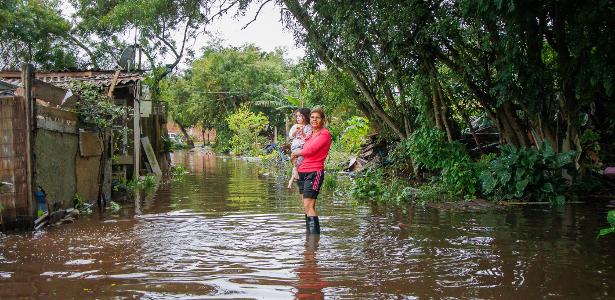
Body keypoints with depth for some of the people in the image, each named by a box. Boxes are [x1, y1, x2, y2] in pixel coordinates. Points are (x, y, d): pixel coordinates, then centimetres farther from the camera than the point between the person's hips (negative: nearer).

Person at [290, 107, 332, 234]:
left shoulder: (324, 133, -6)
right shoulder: (310, 133, 17)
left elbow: (310, 150, -14)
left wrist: (296, 153, 2)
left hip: (314, 172, -8)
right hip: (302, 171, 8)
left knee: (308, 206, -15)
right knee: (307, 206, 10)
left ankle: (315, 234, -14)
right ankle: (309, 233, 17)